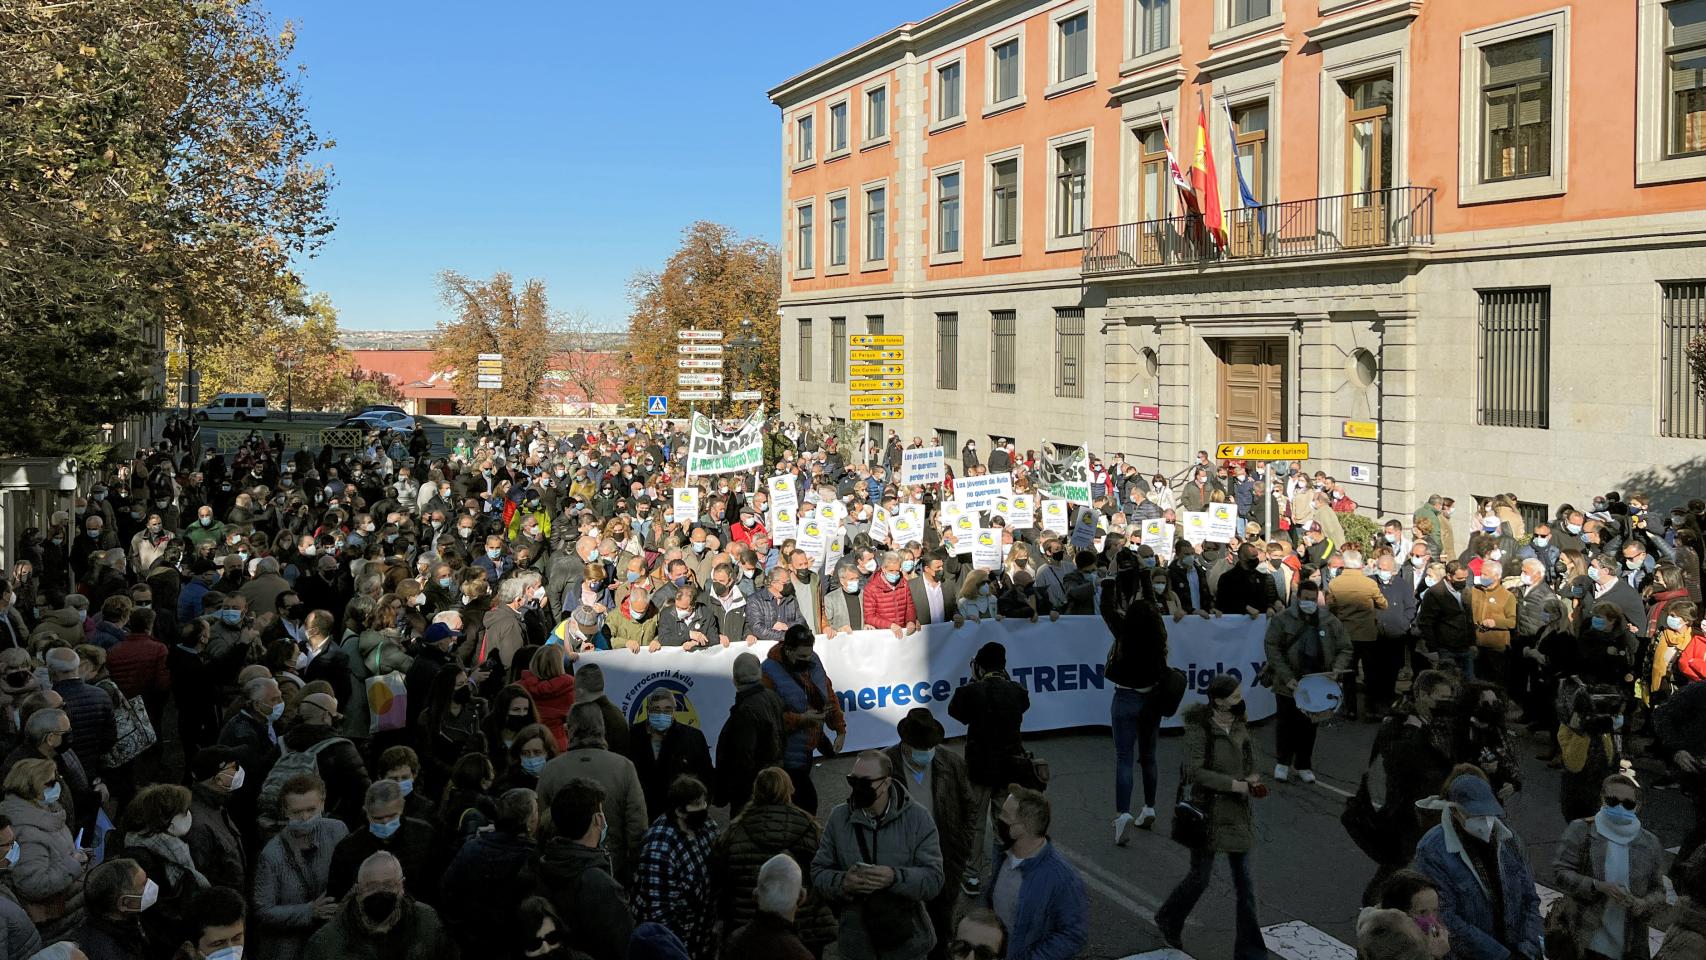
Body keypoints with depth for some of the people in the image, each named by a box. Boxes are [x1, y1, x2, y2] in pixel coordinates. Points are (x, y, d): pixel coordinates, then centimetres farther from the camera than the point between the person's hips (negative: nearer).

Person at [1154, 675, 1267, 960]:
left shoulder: (1237, 722, 2)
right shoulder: (1199, 727, -17)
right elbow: (1194, 771, -22)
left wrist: (1251, 777, 1)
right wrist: (1234, 784, -23)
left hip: (1237, 811, 6)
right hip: (1207, 809, -6)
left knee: (1244, 878, 5)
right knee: (1200, 876, 5)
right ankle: (1169, 919, 34)